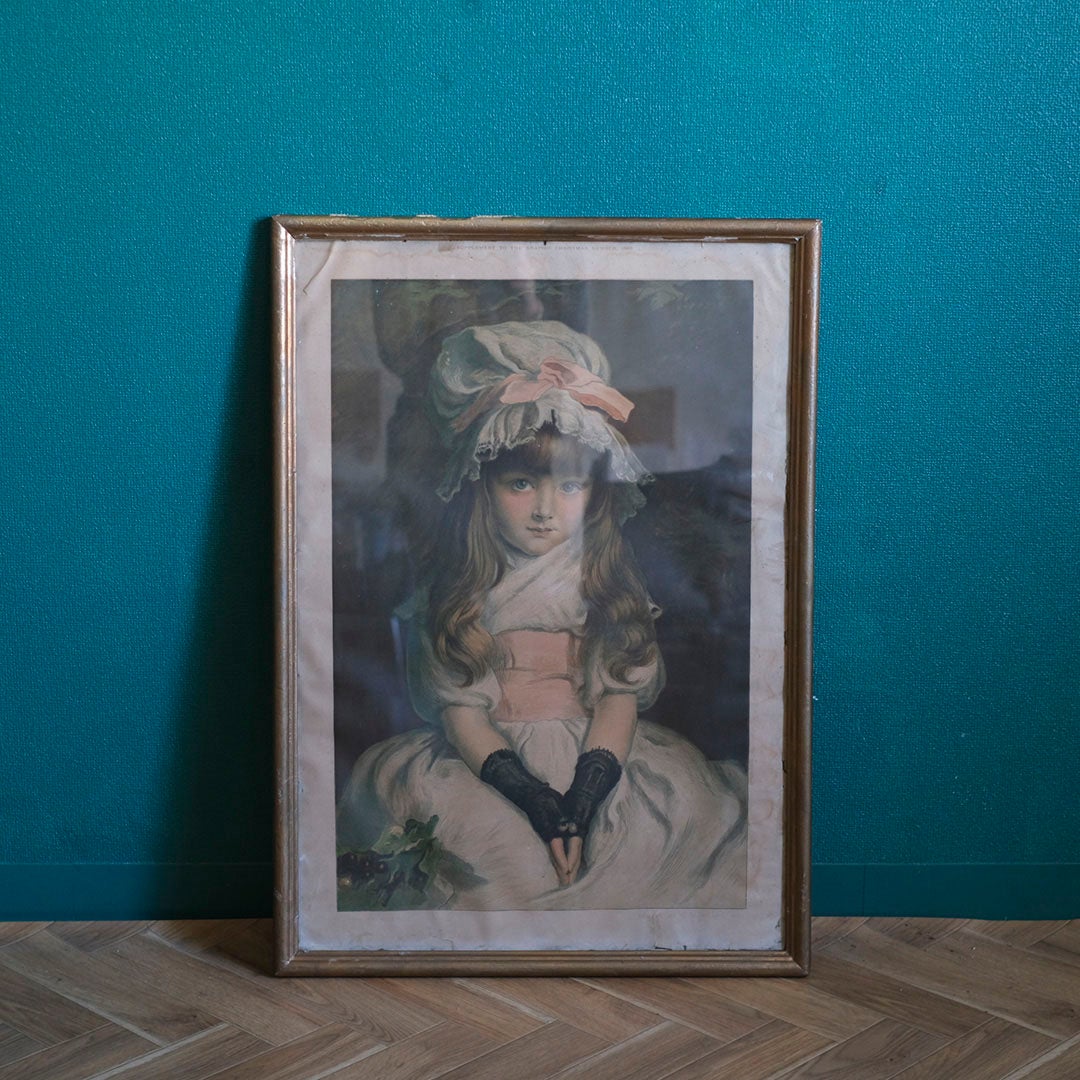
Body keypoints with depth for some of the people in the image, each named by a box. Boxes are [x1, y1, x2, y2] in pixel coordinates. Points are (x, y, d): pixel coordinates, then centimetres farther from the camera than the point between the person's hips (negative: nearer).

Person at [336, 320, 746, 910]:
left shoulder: (607, 578, 3)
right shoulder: (461, 586, 0)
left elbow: (622, 694, -4)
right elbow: (458, 706, -6)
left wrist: (586, 792, -22)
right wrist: (530, 796, -21)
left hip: (592, 752, 1)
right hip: (490, 757, 0)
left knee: (685, 797, -24)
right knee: (389, 780, -26)